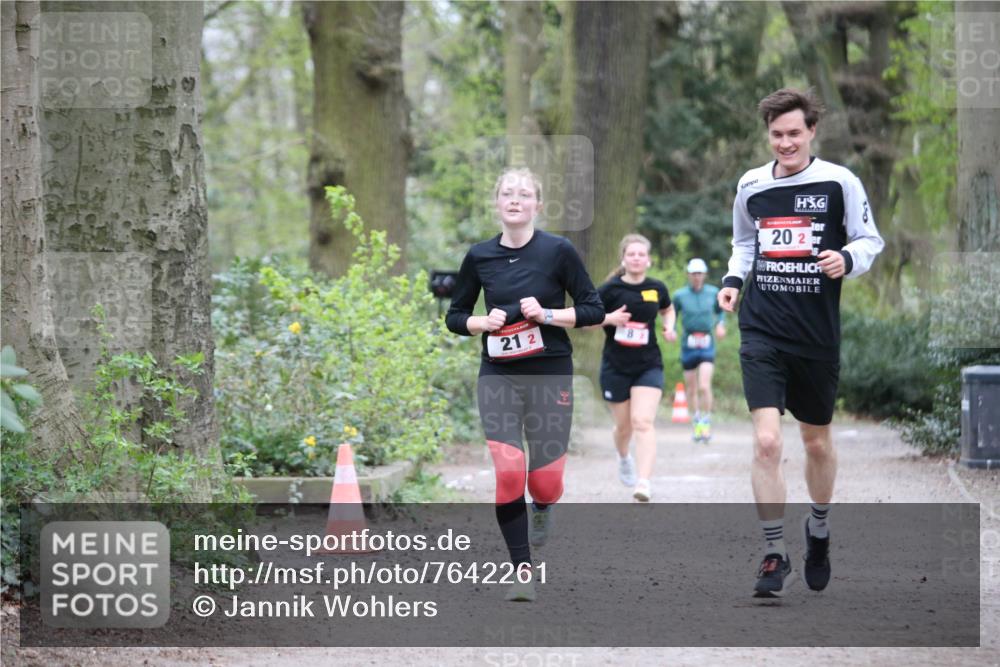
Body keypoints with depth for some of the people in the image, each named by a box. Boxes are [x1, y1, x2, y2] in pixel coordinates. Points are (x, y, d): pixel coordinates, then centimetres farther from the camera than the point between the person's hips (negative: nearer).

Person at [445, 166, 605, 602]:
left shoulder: (558, 251, -4)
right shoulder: (479, 257, 4)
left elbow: (594, 311, -2)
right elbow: (454, 317, 12)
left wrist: (547, 314, -16)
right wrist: (484, 323, -8)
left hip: (550, 374, -1)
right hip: (498, 375, 2)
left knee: (544, 481, -1)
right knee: (507, 473, -13)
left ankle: (542, 507, 39)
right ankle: (523, 572, -1)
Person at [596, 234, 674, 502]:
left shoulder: (657, 288, 1)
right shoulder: (610, 290, -7)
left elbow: (668, 310, 23)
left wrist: (669, 326, 3)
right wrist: (609, 319, -18)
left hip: (649, 366, 0)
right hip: (615, 367, 0)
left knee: (643, 422, -16)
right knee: (624, 426, 11)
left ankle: (643, 483, -25)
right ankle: (624, 458, 46)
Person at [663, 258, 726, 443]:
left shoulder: (713, 293, 3)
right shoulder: (680, 295, -1)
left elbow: (720, 311, 20)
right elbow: (671, 315, 11)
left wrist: (720, 325, 1)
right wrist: (671, 329, -7)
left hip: (707, 346, -1)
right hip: (688, 345, 1)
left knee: (704, 386, -15)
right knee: (691, 389, 9)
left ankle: (706, 421, -4)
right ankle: (697, 417, 31)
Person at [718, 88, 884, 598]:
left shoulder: (839, 182, -4)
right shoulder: (750, 185, 5)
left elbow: (870, 240, 2)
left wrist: (847, 259, -19)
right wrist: (733, 278, 2)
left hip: (817, 336, -1)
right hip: (762, 332, 1)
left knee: (817, 442, 14)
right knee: (766, 440, -14)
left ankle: (818, 530, 41)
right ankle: (774, 555, -5)